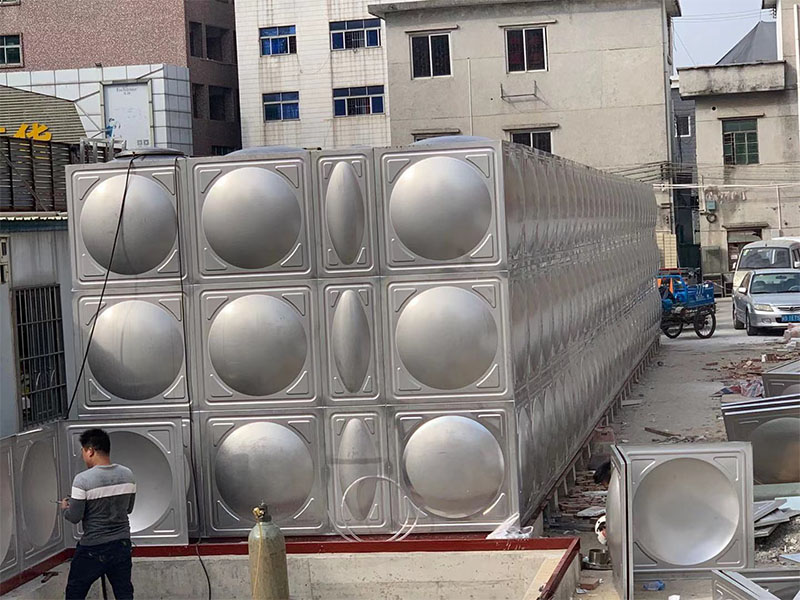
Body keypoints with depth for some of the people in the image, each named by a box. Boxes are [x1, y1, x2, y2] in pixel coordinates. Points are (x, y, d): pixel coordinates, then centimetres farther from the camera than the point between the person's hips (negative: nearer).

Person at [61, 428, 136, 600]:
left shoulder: (83, 480, -19)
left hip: (93, 548, -5)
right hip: (122, 545, 5)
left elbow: (74, 517, -13)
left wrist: (65, 508, 8)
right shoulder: (127, 475, -1)